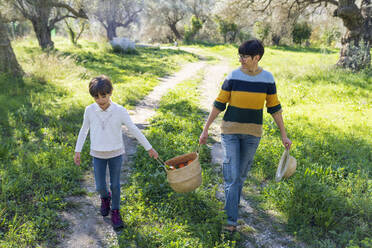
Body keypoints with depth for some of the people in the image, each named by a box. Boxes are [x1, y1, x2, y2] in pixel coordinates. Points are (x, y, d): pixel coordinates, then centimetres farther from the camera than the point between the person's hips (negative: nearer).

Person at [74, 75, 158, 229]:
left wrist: (149, 148, -5)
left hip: (116, 154, -1)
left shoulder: (120, 111, -16)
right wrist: (77, 151, 7)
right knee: (100, 186, 7)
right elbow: (84, 130, 4)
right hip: (98, 154, 1)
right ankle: (105, 197, 43)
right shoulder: (89, 110, -10)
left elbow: (134, 130, -8)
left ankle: (115, 211, 30)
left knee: (115, 185, 8)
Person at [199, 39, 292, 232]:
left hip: (252, 133, 2)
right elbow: (219, 104, -3)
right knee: (232, 175, -5)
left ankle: (230, 205, 35)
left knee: (241, 174, 12)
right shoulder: (233, 76, -7)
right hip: (230, 130, -2)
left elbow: (274, 108, 4)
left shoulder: (267, 78, -3)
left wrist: (284, 135, 3)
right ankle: (232, 219, 4)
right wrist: (205, 129, -4)